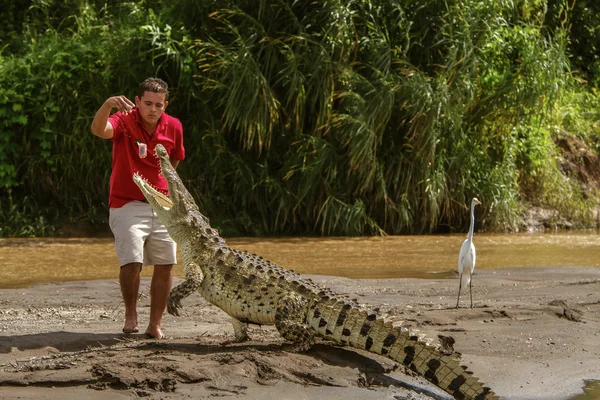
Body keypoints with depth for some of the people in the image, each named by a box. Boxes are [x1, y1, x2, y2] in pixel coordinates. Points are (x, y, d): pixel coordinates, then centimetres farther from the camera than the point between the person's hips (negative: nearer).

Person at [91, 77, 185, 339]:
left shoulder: (173, 126, 0)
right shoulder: (124, 121, -13)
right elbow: (98, 130, -36)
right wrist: (108, 105, -54)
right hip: (127, 206, -4)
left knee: (165, 265, 4)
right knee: (132, 262, -18)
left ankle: (155, 325, 15)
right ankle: (130, 314, 7)